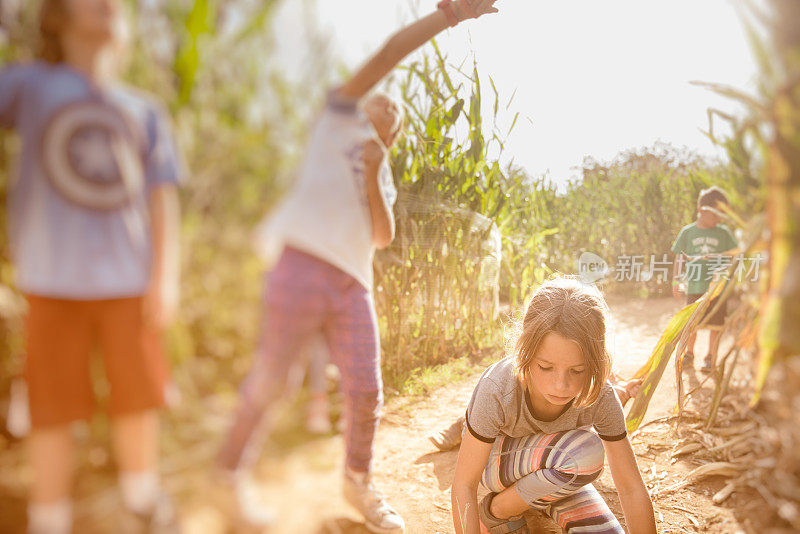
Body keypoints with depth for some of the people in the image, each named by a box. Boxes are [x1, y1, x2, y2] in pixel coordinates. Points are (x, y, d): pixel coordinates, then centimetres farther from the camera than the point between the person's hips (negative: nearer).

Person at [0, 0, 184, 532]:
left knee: (139, 396, 8)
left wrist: (166, 275, -2)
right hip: (55, 281, -2)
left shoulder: (147, 112, 10)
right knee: (55, 408, 2)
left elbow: (163, 198, 6)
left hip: (129, 280, 2)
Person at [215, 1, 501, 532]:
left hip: (353, 285, 6)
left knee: (366, 393, 2)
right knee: (272, 381, 1)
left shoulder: (386, 177, 25)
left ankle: (359, 484, 23)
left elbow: (383, 237, 8)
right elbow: (389, 53, 1)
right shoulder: (342, 117, 12)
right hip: (304, 268, -5)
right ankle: (232, 476, 21)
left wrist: (373, 175, 0)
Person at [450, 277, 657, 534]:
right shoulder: (497, 389, -35)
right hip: (496, 464, -4)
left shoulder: (600, 396, -26)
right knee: (587, 452, -32)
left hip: (558, 474, 4)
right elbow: (464, 484, -27)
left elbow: (632, 489, -18)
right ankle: (496, 510, -9)